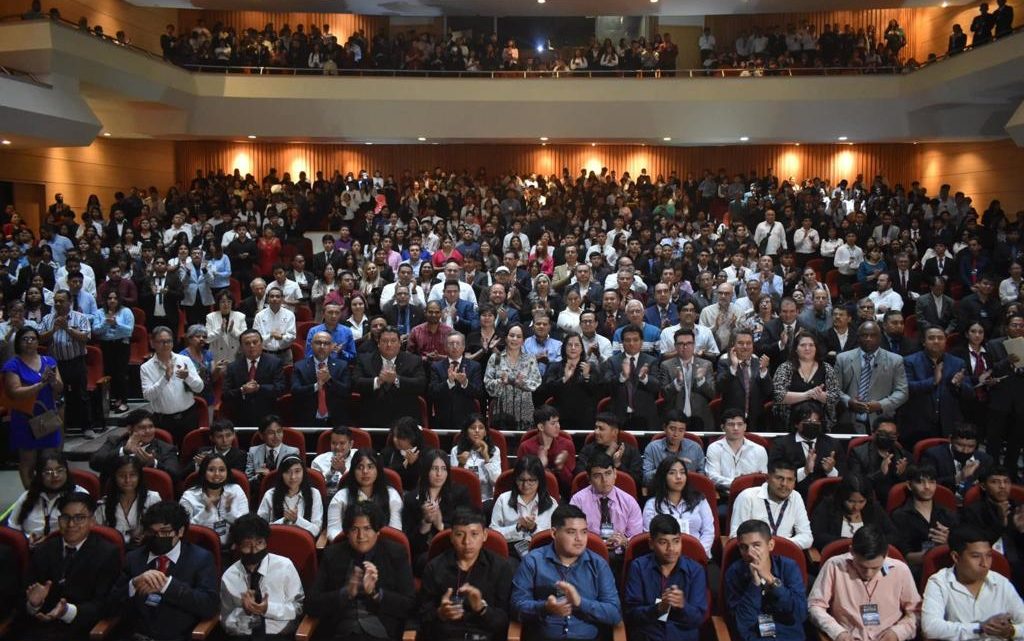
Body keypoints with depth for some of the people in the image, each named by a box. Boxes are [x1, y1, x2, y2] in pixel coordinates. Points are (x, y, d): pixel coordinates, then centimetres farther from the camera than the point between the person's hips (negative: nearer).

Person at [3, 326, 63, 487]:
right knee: (27, 463, 5)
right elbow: (16, 393, -18)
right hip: (26, 420, -4)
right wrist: (41, 384, -27)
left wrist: (53, 381, -19)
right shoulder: (12, 365, -8)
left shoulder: (49, 361, 7)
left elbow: (60, 389, 3)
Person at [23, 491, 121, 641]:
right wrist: (33, 603, -13)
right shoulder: (42, 550, 14)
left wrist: (68, 611, -23)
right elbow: (26, 592, 9)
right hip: (38, 627, 4)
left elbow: (101, 603, -6)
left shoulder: (108, 553, 1)